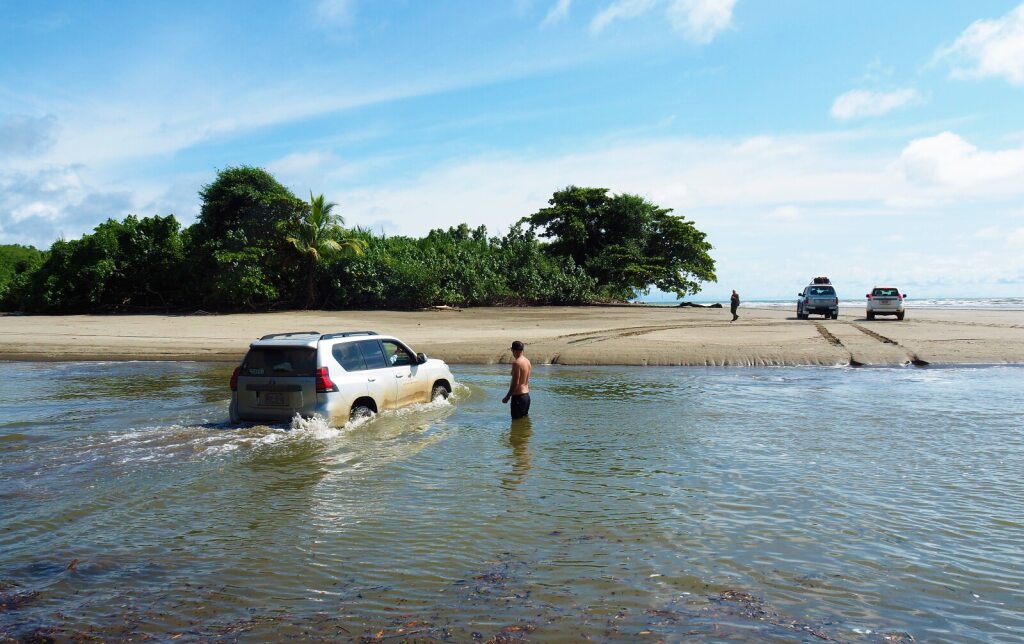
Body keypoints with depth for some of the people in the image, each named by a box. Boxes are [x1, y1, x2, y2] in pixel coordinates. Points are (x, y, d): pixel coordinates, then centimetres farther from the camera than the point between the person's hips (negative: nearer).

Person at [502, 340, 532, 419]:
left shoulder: (516, 363, -19)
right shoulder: (527, 361, 9)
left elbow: (515, 383, -21)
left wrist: (507, 397, -14)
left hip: (518, 396, -9)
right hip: (526, 395, 10)